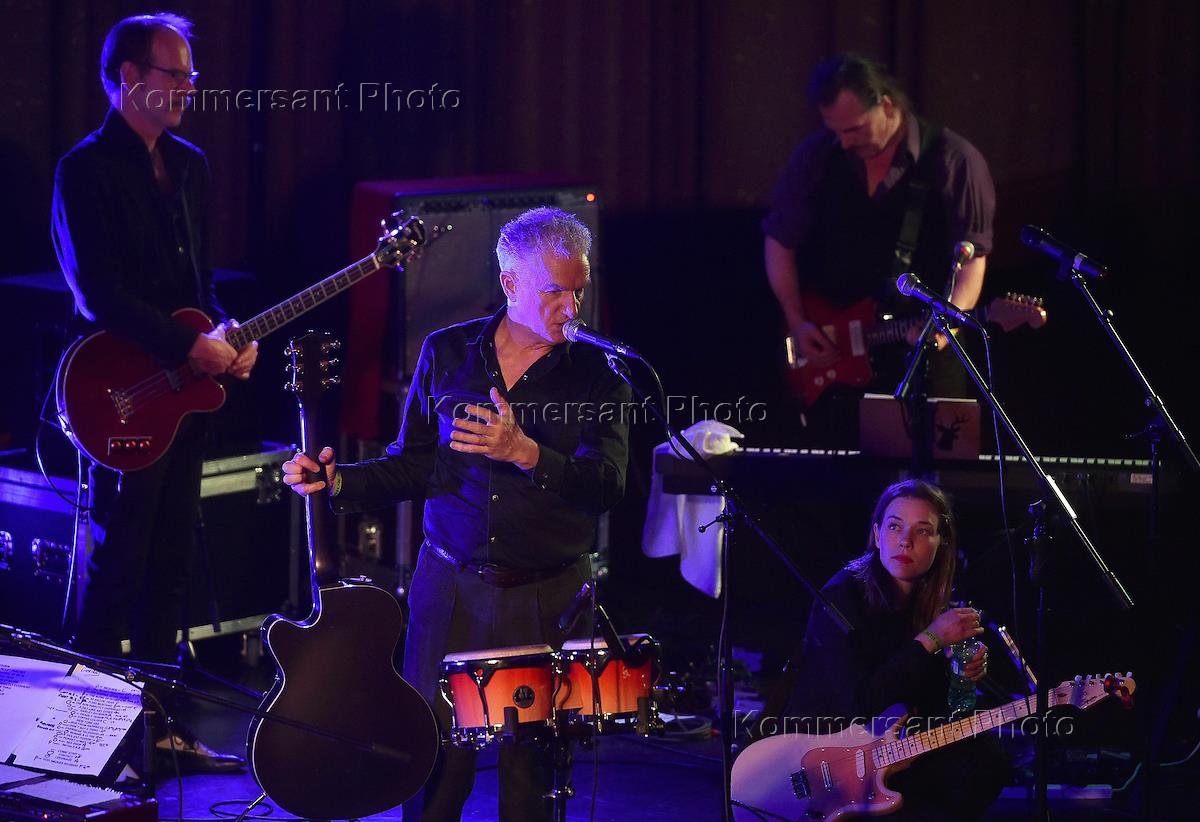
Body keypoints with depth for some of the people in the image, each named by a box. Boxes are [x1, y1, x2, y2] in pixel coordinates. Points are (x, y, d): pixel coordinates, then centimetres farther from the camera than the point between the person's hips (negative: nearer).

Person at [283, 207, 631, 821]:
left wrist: (526, 452, -30)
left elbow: (606, 486, -16)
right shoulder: (447, 354, 5)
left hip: (545, 599, -2)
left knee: (530, 766, -1)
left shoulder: (597, 374, -3)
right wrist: (339, 482, -5)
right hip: (450, 586, 2)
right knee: (432, 753, 2)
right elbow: (416, 465, 10)